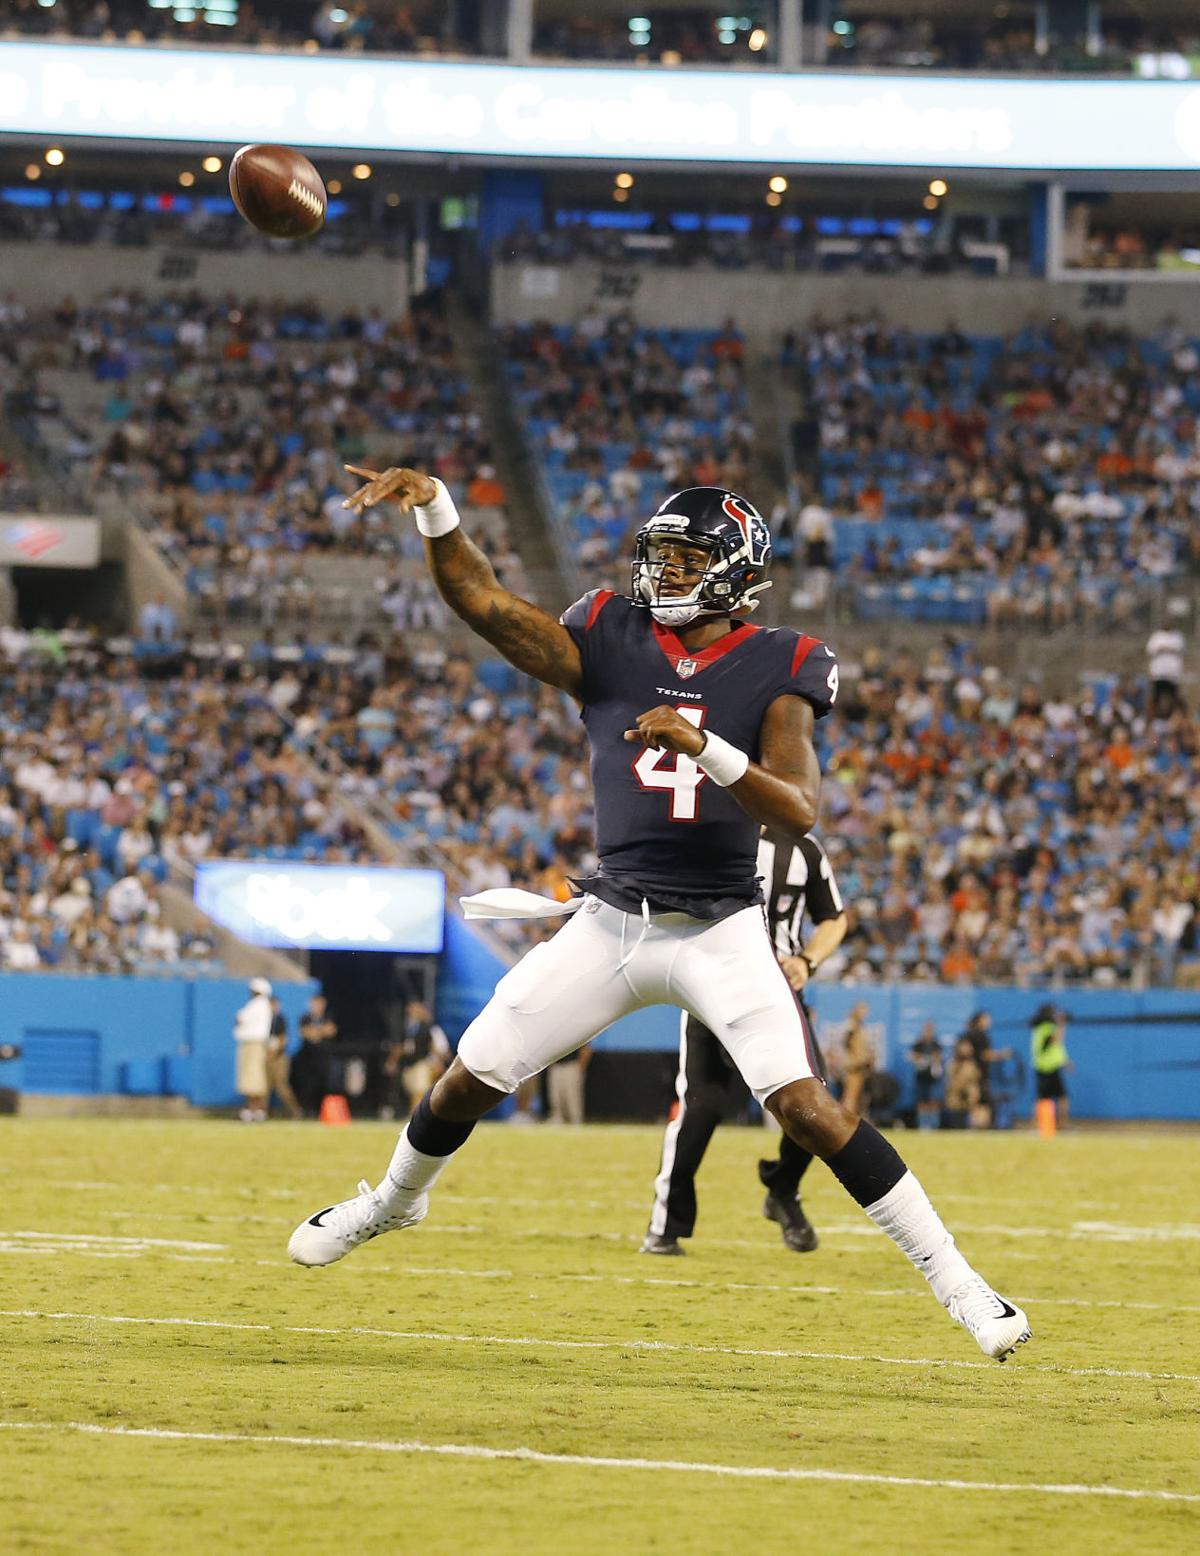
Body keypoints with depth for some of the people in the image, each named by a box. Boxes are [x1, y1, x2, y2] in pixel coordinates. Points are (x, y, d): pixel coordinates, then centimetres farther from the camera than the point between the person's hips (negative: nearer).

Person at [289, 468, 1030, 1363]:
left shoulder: (775, 670, -7)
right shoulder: (611, 644, 2)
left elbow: (799, 811, -19)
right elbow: (480, 599, -8)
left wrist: (705, 748, -34)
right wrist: (435, 509, -24)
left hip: (721, 935, -3)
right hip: (610, 921, 3)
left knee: (806, 1106, -18)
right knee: (470, 1079, 8)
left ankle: (952, 1275, -10)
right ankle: (395, 1200, 39)